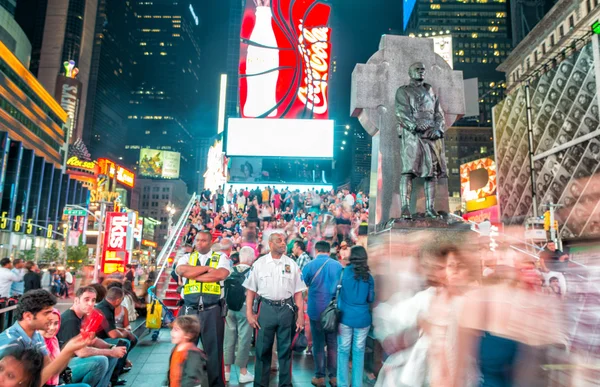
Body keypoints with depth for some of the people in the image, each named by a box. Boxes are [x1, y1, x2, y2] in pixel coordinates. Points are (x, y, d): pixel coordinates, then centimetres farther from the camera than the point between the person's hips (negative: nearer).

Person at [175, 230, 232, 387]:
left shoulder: (221, 257, 3)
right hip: (190, 310, 2)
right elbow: (182, 270, -12)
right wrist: (207, 268, -11)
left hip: (213, 310, -2)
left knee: (214, 348, 6)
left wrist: (194, 275, -10)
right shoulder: (187, 257, 10)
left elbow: (220, 274, -17)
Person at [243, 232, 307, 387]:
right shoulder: (259, 263, 1)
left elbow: (298, 292, 5)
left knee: (285, 349, 10)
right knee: (262, 349, 8)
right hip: (266, 308, -1)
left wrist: (300, 316, 1)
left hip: (286, 309, 1)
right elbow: (251, 290, 4)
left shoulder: (292, 264, 4)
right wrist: (249, 313, -2)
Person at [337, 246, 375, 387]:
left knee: (343, 351, 8)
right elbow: (371, 299, 7)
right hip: (363, 318, 1)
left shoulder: (344, 272, -5)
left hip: (345, 316, -1)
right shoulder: (368, 276, 0)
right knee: (359, 352, 10)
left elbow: (337, 292, 2)